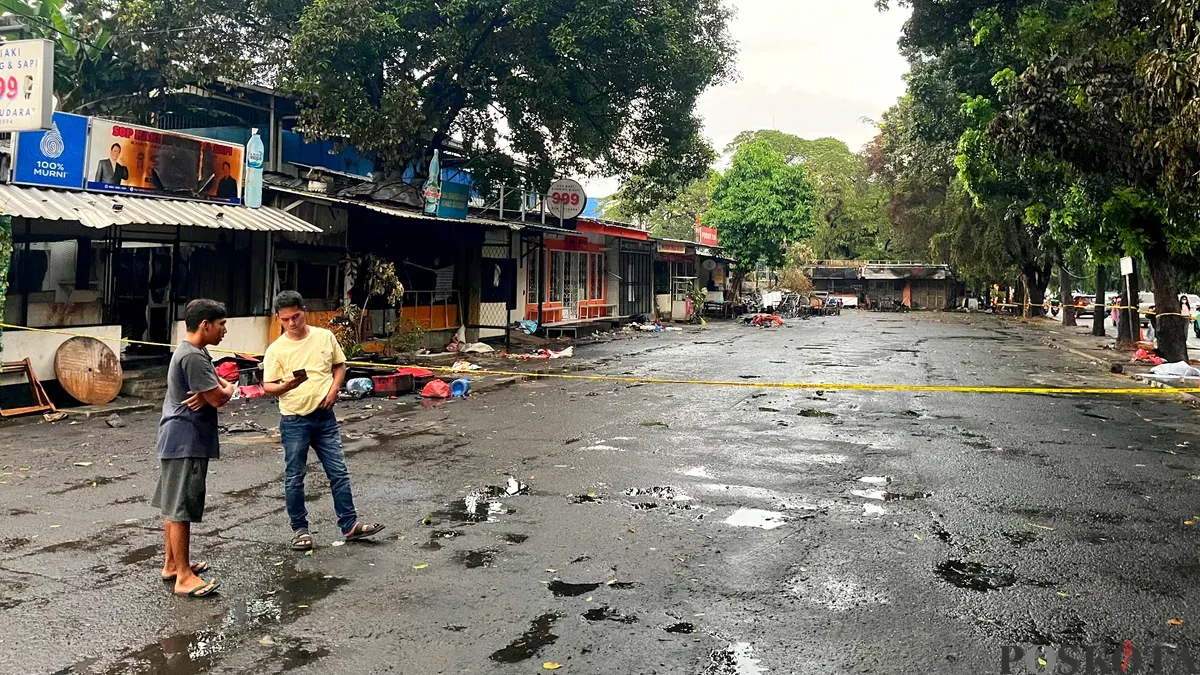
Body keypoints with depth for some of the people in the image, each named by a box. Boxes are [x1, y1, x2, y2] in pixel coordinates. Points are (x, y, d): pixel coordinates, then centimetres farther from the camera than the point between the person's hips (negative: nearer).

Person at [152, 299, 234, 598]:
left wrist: (218, 389, -11)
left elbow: (223, 385, 12)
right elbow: (220, 398, -22)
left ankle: (172, 564, 28)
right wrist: (227, 389, 1)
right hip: (186, 442, -11)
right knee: (181, 509, -5)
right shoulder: (193, 357, -20)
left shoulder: (194, 352, 14)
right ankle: (184, 577, 0)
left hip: (179, 441, 11)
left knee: (173, 506, 17)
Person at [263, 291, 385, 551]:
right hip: (294, 421, -2)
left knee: (339, 472, 5)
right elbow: (267, 386, -4)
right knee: (294, 477, 6)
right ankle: (300, 529, 21)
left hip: (324, 416, 2)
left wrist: (334, 389, -5)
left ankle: (350, 525, 14)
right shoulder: (276, 349, -6)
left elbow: (339, 365, 12)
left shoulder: (325, 337, 0)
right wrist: (286, 385, -25)